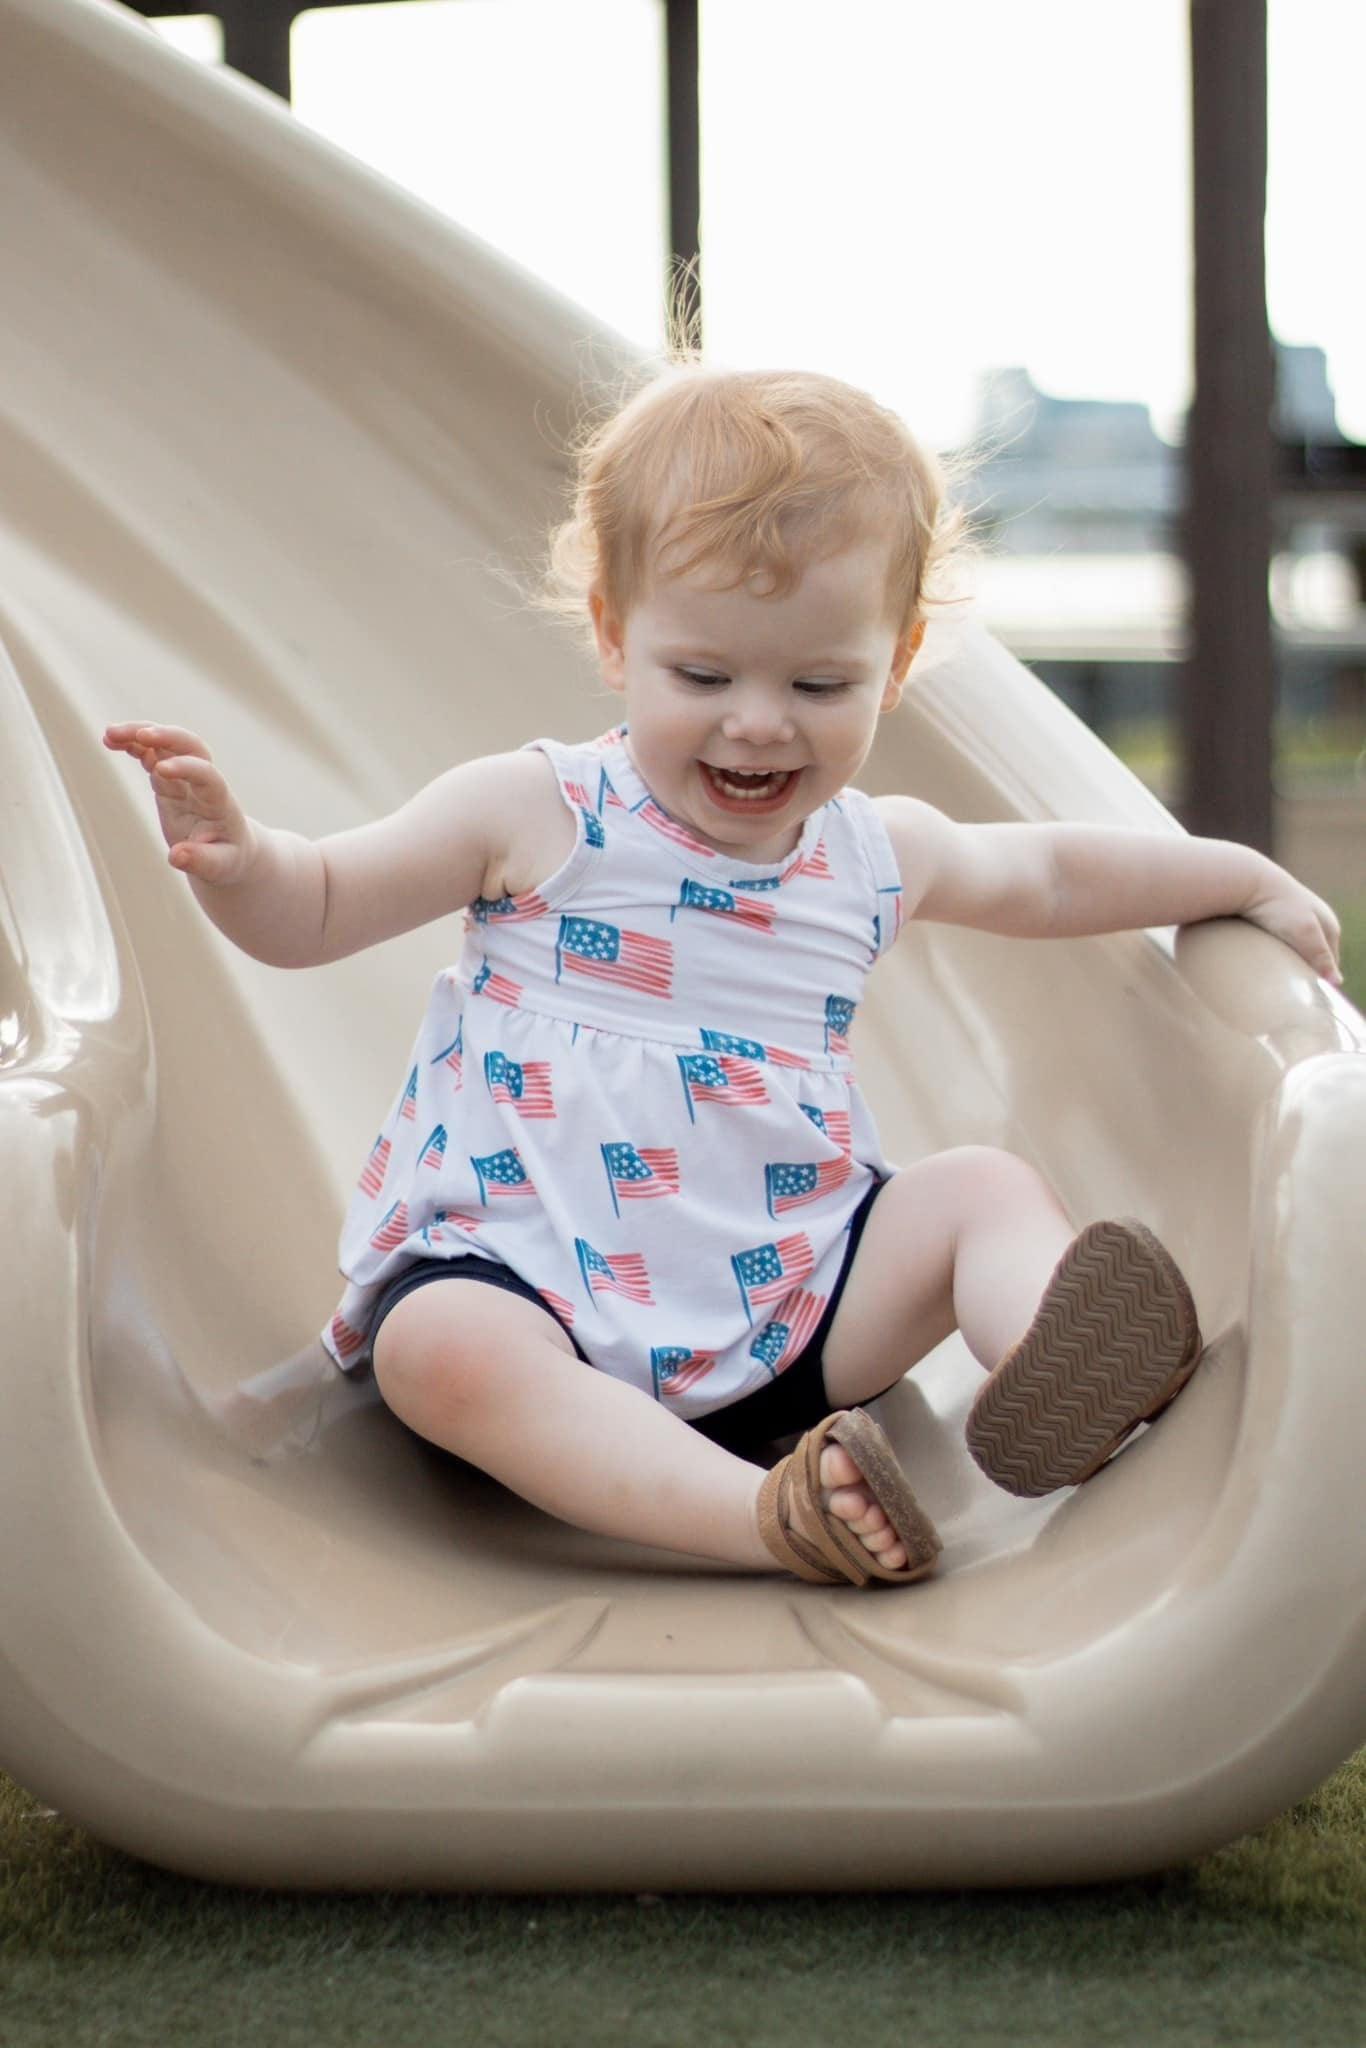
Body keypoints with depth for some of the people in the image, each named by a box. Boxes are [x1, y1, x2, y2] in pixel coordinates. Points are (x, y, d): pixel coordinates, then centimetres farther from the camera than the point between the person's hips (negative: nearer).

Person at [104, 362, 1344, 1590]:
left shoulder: (883, 854, 11)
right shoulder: (534, 818, 0)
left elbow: (1044, 876, 32)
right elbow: (310, 912, 5)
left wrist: (1239, 876, 32)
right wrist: (233, 855, -16)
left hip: (788, 1299, 4)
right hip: (533, 1286, -4)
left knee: (986, 1187, -12)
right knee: (442, 1344, -35)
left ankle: (1053, 1383, -42)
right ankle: (764, 1517, -52)